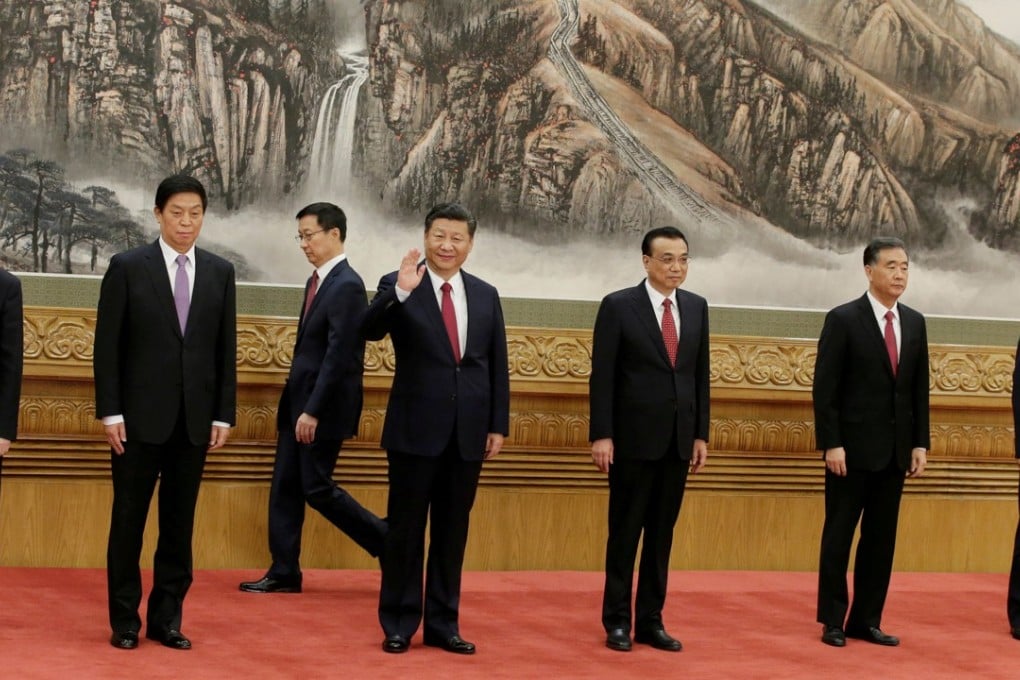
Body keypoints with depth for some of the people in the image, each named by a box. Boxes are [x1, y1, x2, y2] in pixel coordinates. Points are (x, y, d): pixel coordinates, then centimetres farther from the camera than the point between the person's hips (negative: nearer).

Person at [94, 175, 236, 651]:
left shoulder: (220, 272, 8)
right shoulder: (127, 267, -1)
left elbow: (226, 349, 8)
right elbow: (107, 345, -3)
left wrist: (224, 414, 3)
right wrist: (110, 412, -9)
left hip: (195, 419, 3)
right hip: (140, 416, -3)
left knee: (179, 523, 7)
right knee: (129, 520, 3)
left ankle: (167, 617, 15)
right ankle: (125, 620, 12)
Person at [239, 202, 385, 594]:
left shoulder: (347, 286, -17)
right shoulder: (318, 281, 13)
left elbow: (339, 356, -21)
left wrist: (313, 411, -22)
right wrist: (298, 405, 16)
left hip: (322, 408, -9)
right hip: (298, 402, 9)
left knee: (317, 488, -4)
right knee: (285, 487, 9)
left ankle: (388, 542, 8)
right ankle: (284, 573, 14)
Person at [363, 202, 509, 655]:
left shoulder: (486, 295, 9)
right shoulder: (399, 287, -2)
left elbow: (497, 365, 11)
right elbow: (370, 330, -20)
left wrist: (498, 425, 7)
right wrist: (400, 292, -34)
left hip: (468, 432, 4)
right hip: (416, 429, -4)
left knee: (452, 529, 9)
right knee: (406, 527, 3)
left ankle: (442, 624, 18)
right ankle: (398, 625, 11)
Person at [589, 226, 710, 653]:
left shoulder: (696, 307, 9)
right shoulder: (618, 306, -5)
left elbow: (700, 374, 11)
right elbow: (602, 377, -7)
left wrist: (701, 434, 8)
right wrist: (601, 435, -12)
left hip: (678, 438, 4)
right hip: (634, 437, -4)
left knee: (662, 533, 8)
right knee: (626, 531, 3)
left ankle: (650, 621, 14)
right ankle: (617, 621, 11)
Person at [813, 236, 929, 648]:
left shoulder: (915, 323, 9)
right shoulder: (843, 320, -7)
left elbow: (920, 388, 12)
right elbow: (824, 389, -9)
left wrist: (920, 443, 5)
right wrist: (831, 444, -14)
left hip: (895, 451, 5)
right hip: (853, 448, -5)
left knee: (881, 538, 7)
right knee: (839, 536, 2)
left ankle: (866, 620, 14)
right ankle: (833, 622, 9)